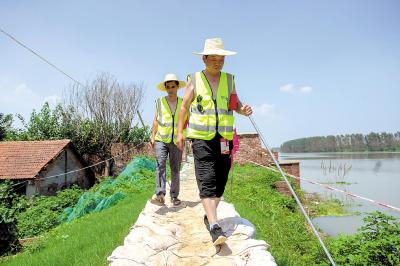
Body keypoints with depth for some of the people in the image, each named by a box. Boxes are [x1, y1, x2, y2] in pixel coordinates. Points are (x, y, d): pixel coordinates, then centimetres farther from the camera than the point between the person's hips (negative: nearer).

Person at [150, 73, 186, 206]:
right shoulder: (160, 102, 7)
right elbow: (156, 120, 11)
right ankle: (160, 194, -29)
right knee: (160, 164, -20)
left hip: (177, 141, 1)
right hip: (161, 139, -1)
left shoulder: (183, 103, 8)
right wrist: (152, 137, 4)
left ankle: (174, 196, 17)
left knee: (175, 169, 4)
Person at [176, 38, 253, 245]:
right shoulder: (194, 80, 5)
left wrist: (243, 109, -8)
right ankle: (214, 226, -13)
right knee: (207, 181, -12)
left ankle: (209, 216, 27)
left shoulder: (229, 79, 12)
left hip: (224, 139, 4)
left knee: (220, 181, 9)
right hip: (202, 139, -3)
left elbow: (235, 103, 16)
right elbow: (184, 106, 8)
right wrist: (180, 132, 3)